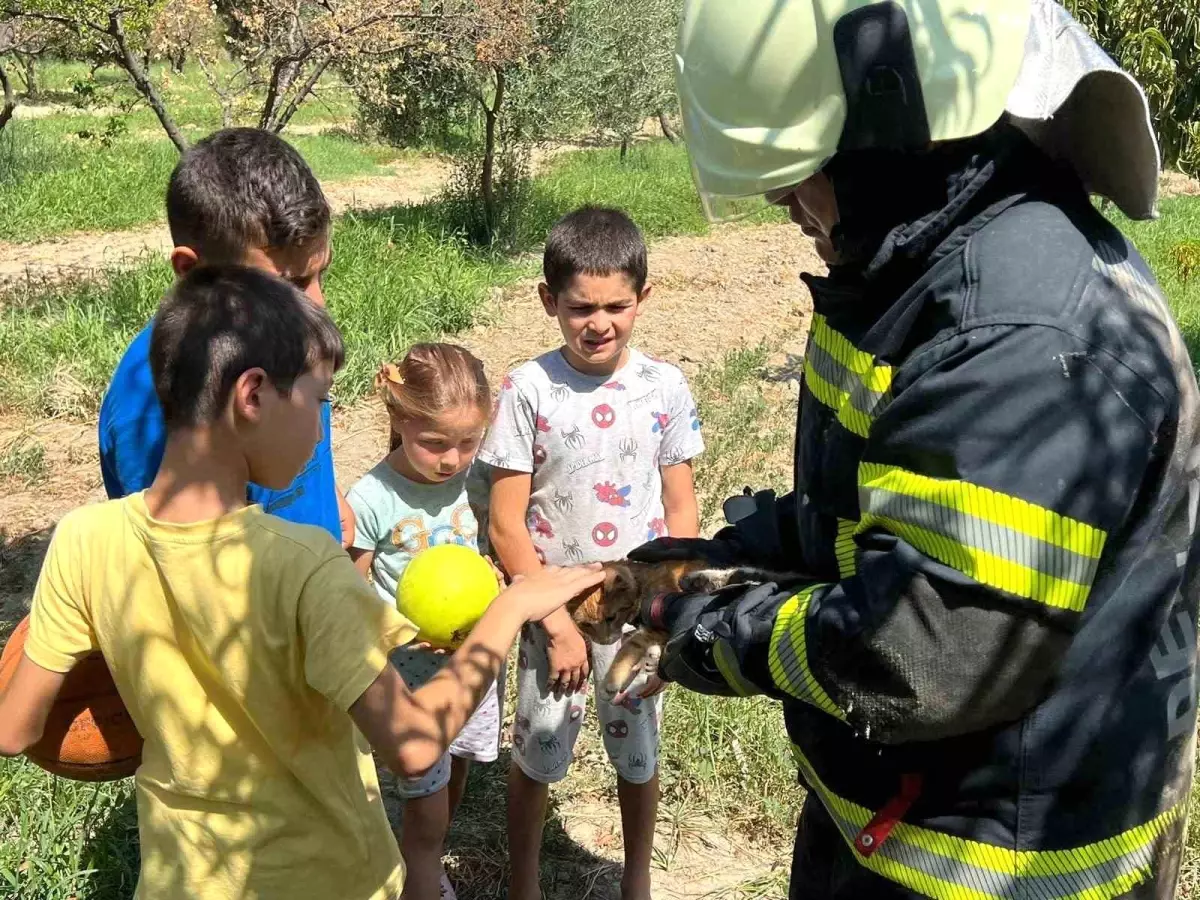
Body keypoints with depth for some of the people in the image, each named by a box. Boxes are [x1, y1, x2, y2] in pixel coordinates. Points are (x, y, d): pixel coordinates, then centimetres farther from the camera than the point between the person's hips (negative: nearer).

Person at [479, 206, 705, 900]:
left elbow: (681, 513, -1)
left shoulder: (665, 388, -8)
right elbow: (506, 525, -11)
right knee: (536, 757, 11)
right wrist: (558, 622, -13)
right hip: (554, 611, -1)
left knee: (638, 756, 17)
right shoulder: (529, 390, -14)